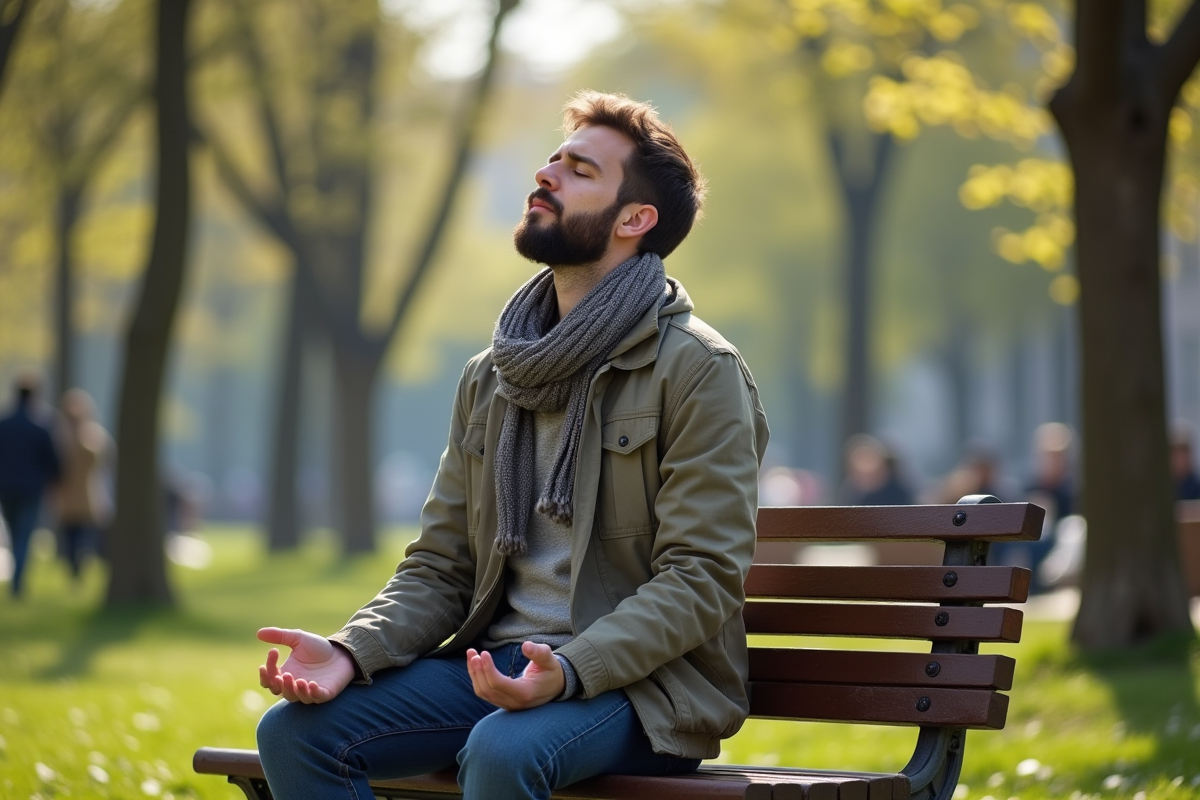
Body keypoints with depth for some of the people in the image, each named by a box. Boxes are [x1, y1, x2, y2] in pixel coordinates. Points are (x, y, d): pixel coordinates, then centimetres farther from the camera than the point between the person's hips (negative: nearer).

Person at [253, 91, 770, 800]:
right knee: (295, 732, -15)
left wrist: (568, 670, -28)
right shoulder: (488, 379, 15)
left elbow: (700, 579, -13)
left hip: (639, 681, -6)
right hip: (495, 661, 6)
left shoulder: (699, 370, -6)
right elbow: (440, 567, 14)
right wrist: (351, 651, -7)